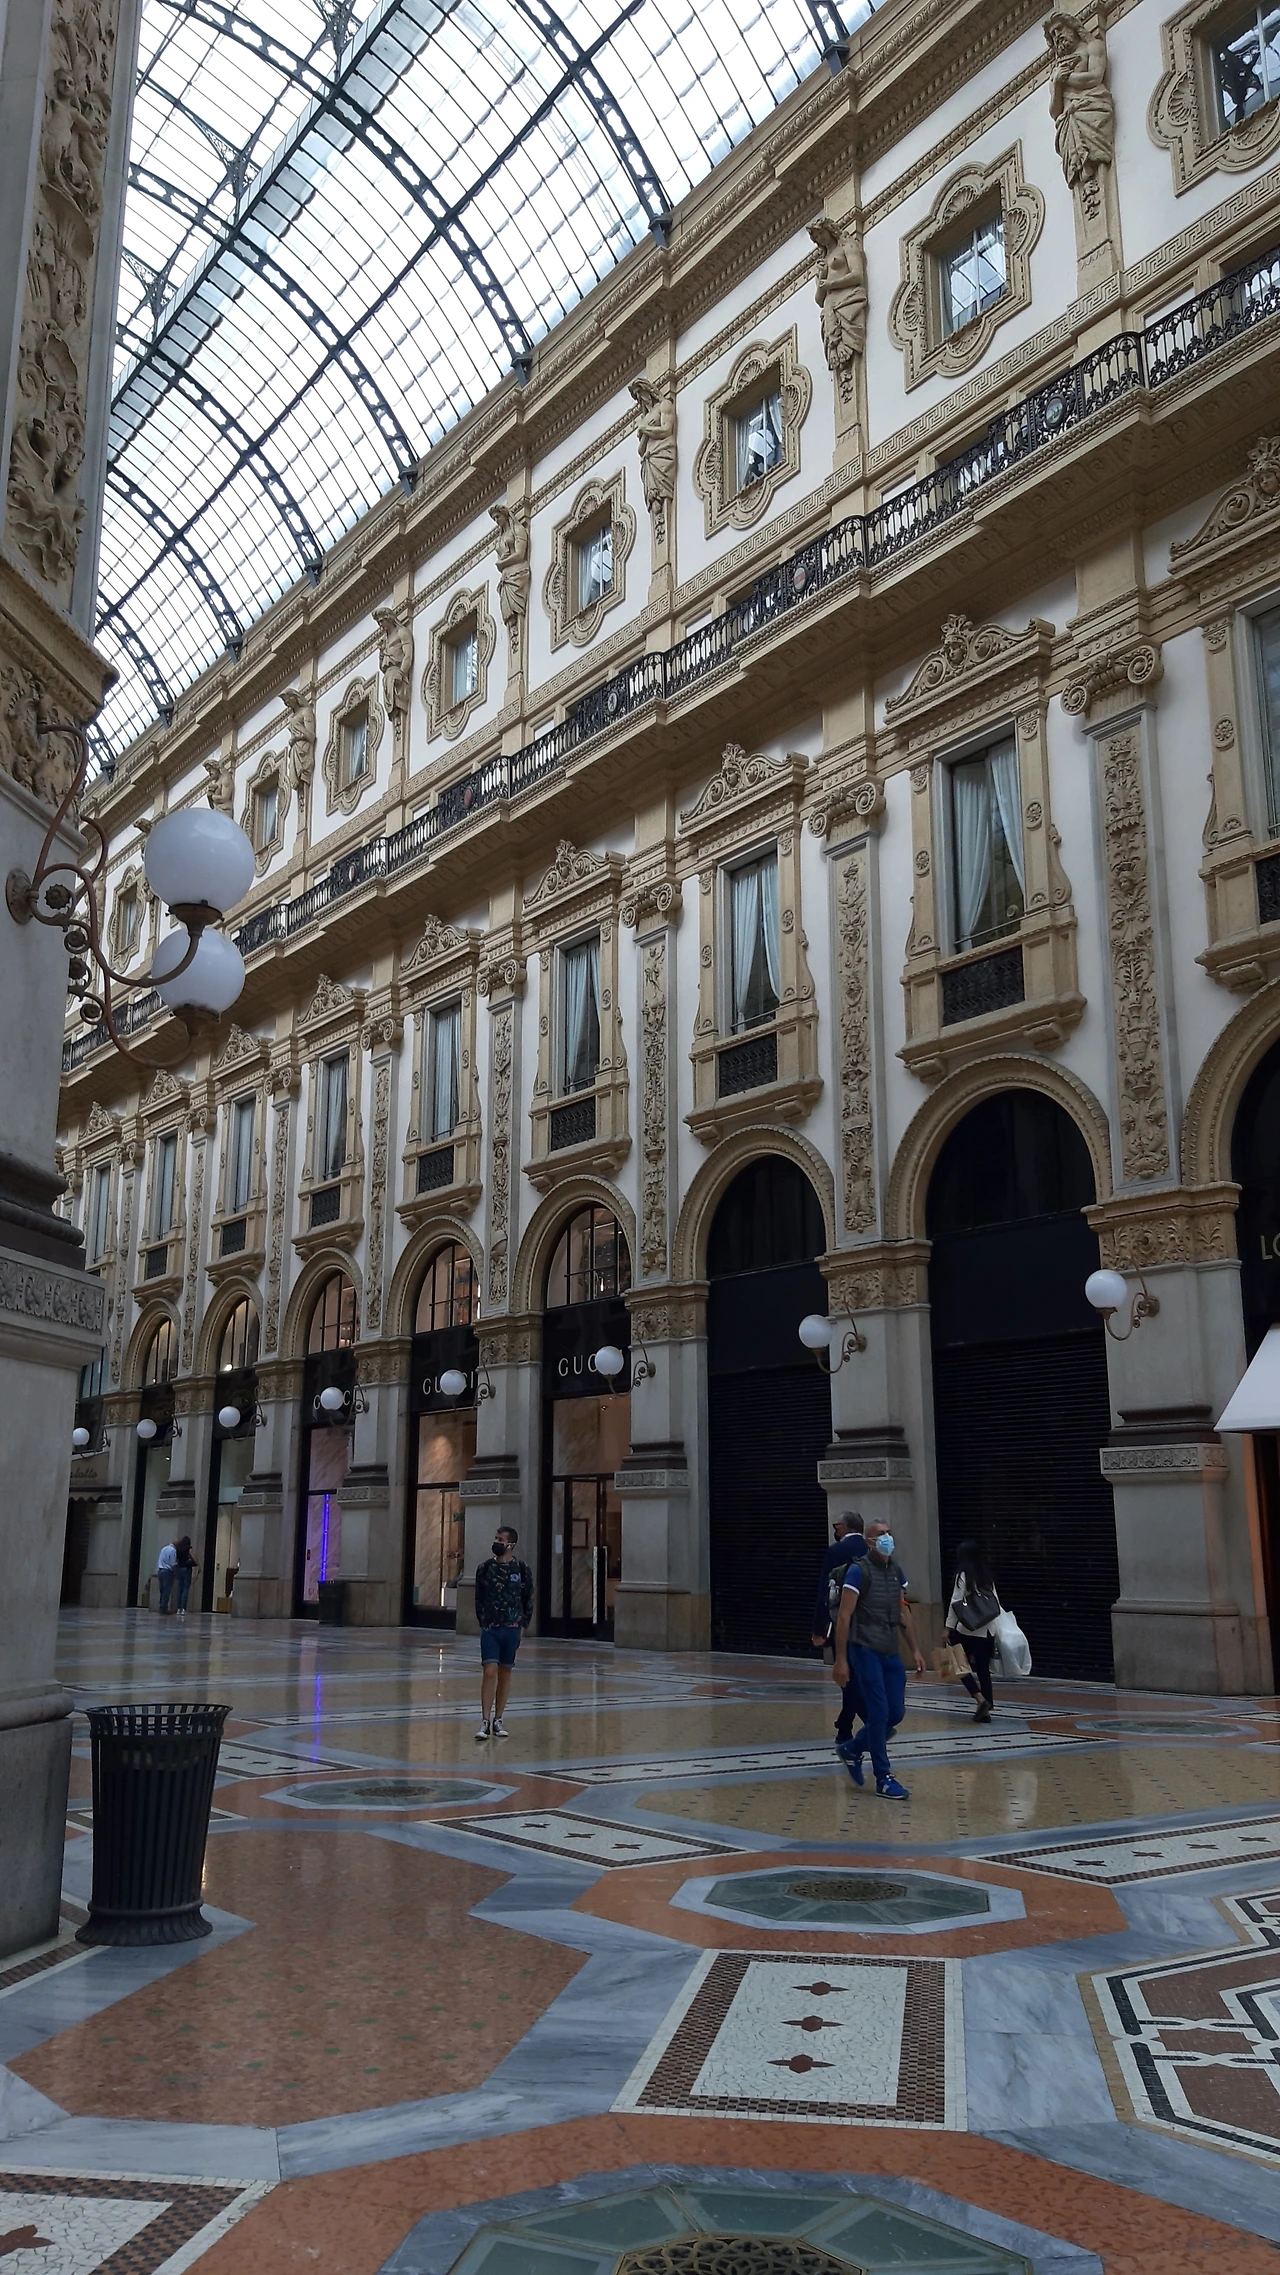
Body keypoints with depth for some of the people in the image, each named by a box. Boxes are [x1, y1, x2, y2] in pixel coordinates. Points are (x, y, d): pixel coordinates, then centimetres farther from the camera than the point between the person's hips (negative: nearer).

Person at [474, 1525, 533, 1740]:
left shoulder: (521, 1570, -2)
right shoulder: (484, 1568, 0)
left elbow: (528, 1600, 5)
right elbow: (479, 1598, 10)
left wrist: (522, 1623, 1)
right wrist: (483, 1621, 7)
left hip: (511, 1630, 0)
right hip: (489, 1629, 0)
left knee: (505, 1673, 8)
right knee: (489, 1672, -10)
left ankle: (497, 1720, 18)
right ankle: (485, 1722, -8)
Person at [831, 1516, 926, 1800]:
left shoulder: (897, 1572, 11)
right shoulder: (858, 1571, -11)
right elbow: (844, 1616, -13)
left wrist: (915, 1650, 12)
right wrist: (840, 1659, -17)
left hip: (890, 1653, 7)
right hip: (866, 1650, -7)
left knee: (896, 1712, 8)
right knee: (879, 1712, -6)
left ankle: (853, 1749, 29)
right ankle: (883, 1778, 6)